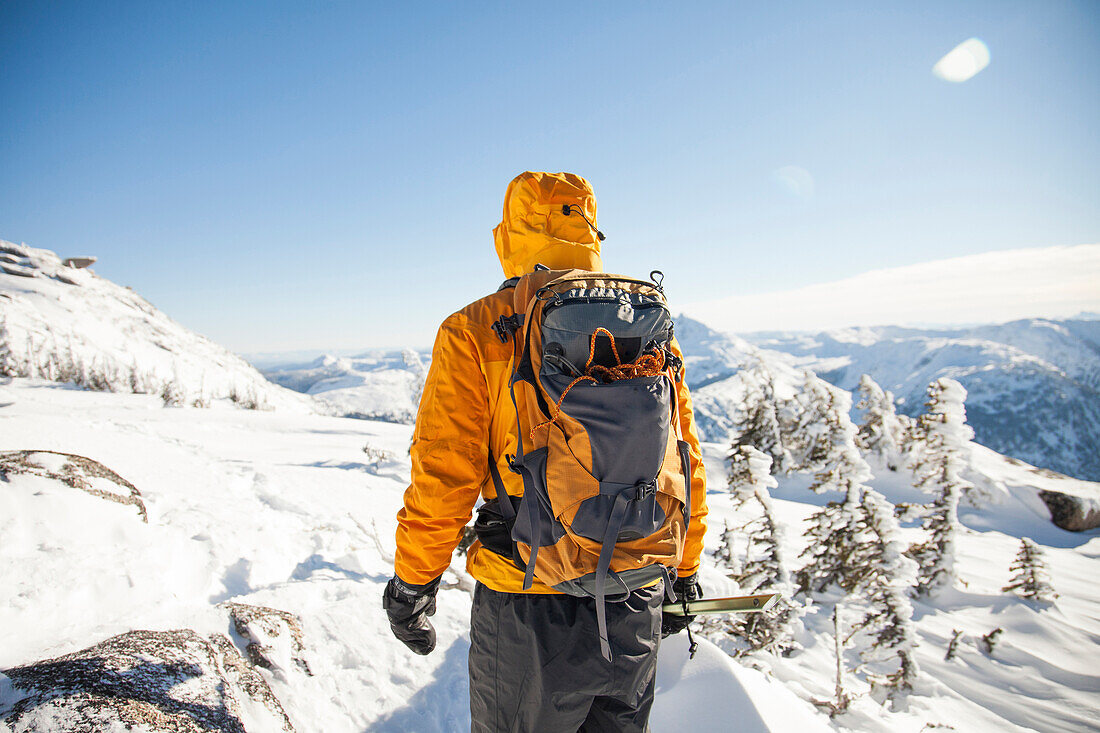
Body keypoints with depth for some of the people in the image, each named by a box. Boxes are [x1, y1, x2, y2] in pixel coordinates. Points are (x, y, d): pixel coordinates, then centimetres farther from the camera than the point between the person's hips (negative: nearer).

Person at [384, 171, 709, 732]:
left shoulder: (475, 332, -10)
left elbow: (443, 475, -11)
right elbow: (687, 465, 7)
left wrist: (411, 584, 4)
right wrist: (683, 573, 19)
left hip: (527, 606, -3)